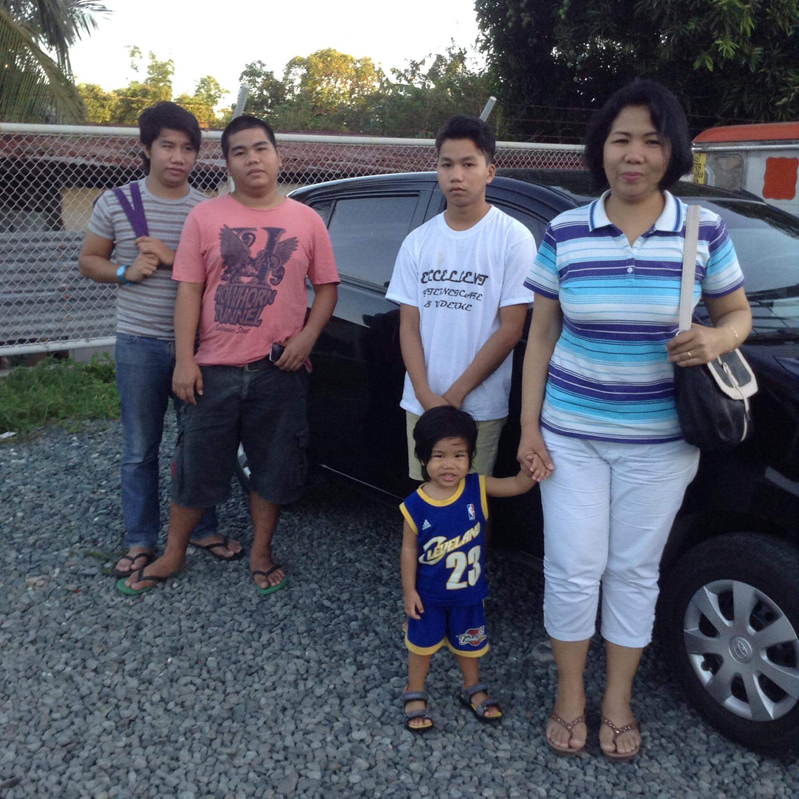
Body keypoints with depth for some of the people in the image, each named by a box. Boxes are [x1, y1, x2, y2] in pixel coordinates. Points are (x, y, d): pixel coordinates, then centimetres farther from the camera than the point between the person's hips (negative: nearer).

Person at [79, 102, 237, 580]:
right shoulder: (116, 203, 2)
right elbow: (88, 261, 9)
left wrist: (173, 258, -16)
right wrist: (125, 272, -11)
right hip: (140, 345, 0)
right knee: (141, 451, 7)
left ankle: (204, 530, 27)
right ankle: (141, 541, 20)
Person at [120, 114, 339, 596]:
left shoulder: (307, 220, 4)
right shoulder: (206, 217, 3)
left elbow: (327, 287, 7)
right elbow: (189, 290, 0)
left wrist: (307, 336, -9)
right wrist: (185, 359, -6)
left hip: (280, 370, 1)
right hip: (215, 369, 0)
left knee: (273, 468, 11)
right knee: (197, 466, 10)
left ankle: (262, 552, 31)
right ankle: (173, 555, 28)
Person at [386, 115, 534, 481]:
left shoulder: (513, 237, -5)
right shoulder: (418, 241, 7)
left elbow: (511, 328, -8)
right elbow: (409, 325, 5)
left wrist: (456, 393, -11)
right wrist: (426, 395, -8)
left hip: (482, 408, -3)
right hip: (421, 403, 4)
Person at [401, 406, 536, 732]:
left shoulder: (477, 488, -17)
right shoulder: (416, 505, -22)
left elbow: (517, 485, -20)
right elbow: (409, 549, -12)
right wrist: (409, 590, -8)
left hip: (468, 591, 3)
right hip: (428, 594, -2)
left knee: (468, 643, 24)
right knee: (423, 643, 17)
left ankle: (472, 689, 48)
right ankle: (415, 694, 40)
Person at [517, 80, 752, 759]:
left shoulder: (705, 232, -3)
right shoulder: (565, 233, -2)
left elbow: (738, 313, 9)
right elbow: (541, 334, 2)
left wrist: (717, 338, -17)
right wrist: (529, 427, -2)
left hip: (660, 441, 0)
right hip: (570, 434, 0)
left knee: (635, 570, 12)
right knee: (574, 568, 5)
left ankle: (618, 702, 32)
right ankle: (570, 695, 29)